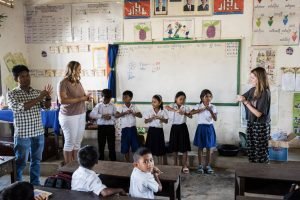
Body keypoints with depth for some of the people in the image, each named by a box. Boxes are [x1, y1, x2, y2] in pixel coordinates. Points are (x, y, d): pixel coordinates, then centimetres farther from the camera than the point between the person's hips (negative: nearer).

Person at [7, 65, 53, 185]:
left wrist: (48, 97, -18)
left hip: (38, 133, 5)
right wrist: (39, 98, -25)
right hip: (22, 134, -4)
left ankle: (35, 184, 29)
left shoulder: (36, 92, 6)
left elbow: (47, 106, 3)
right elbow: (20, 108, -22)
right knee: (20, 163, 7)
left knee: (36, 161, 15)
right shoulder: (12, 94, -7)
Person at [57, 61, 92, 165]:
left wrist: (86, 97, 0)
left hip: (81, 115, 7)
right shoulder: (63, 83, -13)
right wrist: (80, 99, -23)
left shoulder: (78, 82, 10)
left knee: (77, 141, 12)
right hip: (69, 116, -7)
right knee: (70, 142, 3)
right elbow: (62, 100, -24)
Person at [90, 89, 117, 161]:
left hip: (110, 127, -1)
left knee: (112, 145, 3)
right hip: (101, 127, 1)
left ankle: (113, 161, 14)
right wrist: (102, 116, -19)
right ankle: (101, 160, 23)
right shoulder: (98, 105, 2)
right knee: (101, 145, 9)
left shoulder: (113, 106, 2)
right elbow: (92, 114, -9)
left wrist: (111, 117, -19)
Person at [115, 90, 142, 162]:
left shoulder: (134, 107, 5)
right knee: (125, 148, 6)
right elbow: (116, 115, -15)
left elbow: (140, 115, -2)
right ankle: (127, 162, 19)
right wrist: (125, 113, -28)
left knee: (136, 147, 3)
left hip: (133, 128, 1)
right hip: (125, 129, -1)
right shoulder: (121, 107, 0)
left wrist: (133, 113, -20)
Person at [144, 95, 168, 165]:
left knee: (159, 148, 7)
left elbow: (166, 121, -4)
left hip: (159, 130, 0)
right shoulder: (150, 111, -1)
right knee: (150, 147, 2)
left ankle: (160, 164, 19)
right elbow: (145, 121, -2)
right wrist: (151, 118, -18)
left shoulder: (163, 112, -2)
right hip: (151, 130, 0)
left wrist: (160, 118, -20)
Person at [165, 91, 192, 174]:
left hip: (183, 127, 0)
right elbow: (166, 107, -25)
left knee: (184, 147, 0)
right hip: (174, 127, 0)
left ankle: (184, 166, 11)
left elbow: (190, 116, -10)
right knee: (174, 147, 8)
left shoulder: (186, 107, 2)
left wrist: (185, 113, -30)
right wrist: (176, 110, -38)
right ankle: (175, 164, 23)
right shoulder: (172, 106, -2)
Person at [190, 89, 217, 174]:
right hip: (201, 127, -1)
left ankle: (208, 166, 18)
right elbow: (191, 112, -21)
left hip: (210, 128, 1)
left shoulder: (213, 107, 0)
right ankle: (200, 166, 16)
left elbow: (215, 119, -9)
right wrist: (202, 109, -26)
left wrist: (210, 110, -23)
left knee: (209, 147, 6)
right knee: (200, 147, 5)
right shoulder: (198, 106, -4)